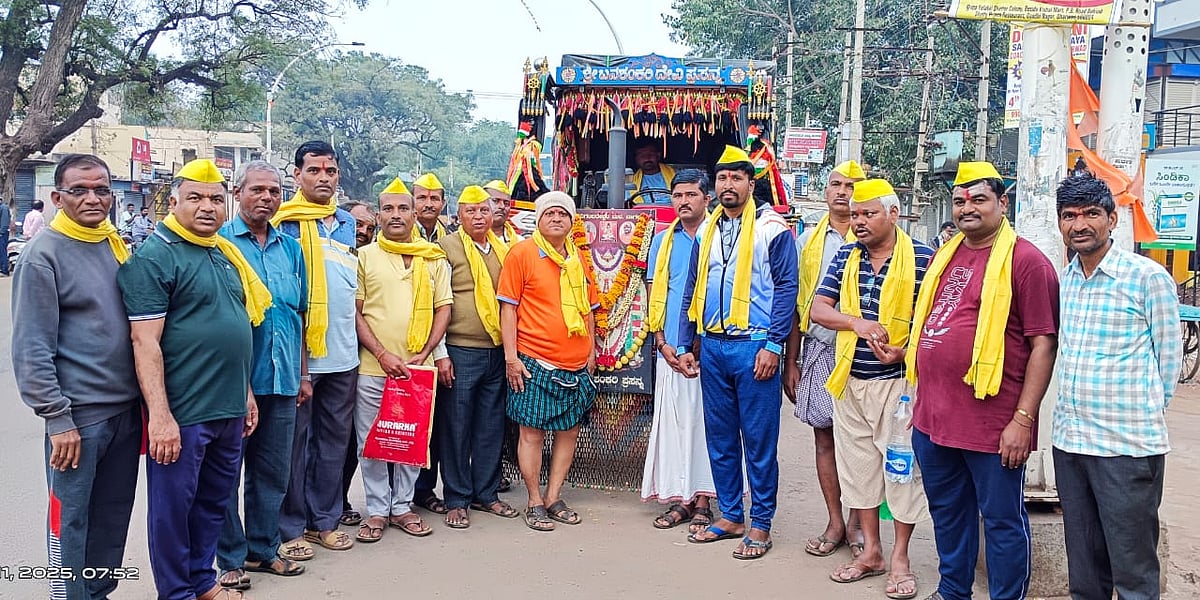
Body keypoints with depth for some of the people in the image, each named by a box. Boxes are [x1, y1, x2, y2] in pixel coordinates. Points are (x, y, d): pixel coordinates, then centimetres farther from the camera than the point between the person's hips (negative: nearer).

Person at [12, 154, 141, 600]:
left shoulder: (117, 245, 9)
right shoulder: (42, 255, -10)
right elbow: (31, 349, -13)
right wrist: (57, 419, -16)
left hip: (126, 410, 6)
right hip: (78, 415, -6)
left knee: (115, 514, 15)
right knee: (70, 519, 4)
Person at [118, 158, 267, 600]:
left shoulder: (226, 254, 12)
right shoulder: (154, 257, -11)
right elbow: (145, 342, -16)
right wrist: (159, 415, -21)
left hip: (228, 409, 8)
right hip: (181, 413, -7)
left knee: (215, 501, 18)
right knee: (173, 506, 7)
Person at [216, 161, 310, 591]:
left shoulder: (291, 249, 12)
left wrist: (302, 374, 14)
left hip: (282, 379, 5)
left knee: (273, 472, 14)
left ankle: (262, 549, 28)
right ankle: (230, 559, 19)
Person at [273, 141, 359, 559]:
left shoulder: (347, 223, 13)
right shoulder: (285, 223, -5)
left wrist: (352, 337, 15)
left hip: (343, 353, 6)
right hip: (300, 353, -6)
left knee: (335, 438, 12)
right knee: (295, 440, 3)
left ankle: (324, 519, 25)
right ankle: (290, 528, 15)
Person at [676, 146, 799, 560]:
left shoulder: (771, 228, -4)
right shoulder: (707, 232, 13)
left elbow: (786, 287, -8)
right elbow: (692, 293, 16)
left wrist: (773, 345, -15)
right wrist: (685, 346, 11)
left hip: (754, 347, -6)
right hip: (712, 347, 6)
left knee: (759, 439, 1)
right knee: (719, 436, 12)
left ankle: (760, 525, 12)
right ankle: (730, 517, 24)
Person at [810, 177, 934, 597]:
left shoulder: (922, 258, -7)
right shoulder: (845, 257, 7)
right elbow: (818, 309, 3)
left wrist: (906, 351, -21)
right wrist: (859, 323, -14)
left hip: (899, 382, -5)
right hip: (850, 382, 5)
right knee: (858, 464, 11)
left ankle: (900, 557, 18)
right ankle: (871, 552, 25)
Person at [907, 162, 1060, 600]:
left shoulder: (1026, 260, -9)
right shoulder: (945, 257, 12)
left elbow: (1043, 344, -12)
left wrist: (1023, 419, -16)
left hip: (993, 424, -7)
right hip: (933, 417, 7)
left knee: (1003, 522, 7)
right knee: (947, 514, 20)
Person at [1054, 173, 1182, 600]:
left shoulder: (1148, 277, -9)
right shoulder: (1063, 280, 9)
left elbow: (1169, 357, -3)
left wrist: (1143, 414, 3)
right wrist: (1076, 411, 13)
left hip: (1128, 448, -5)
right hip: (1069, 440, 6)